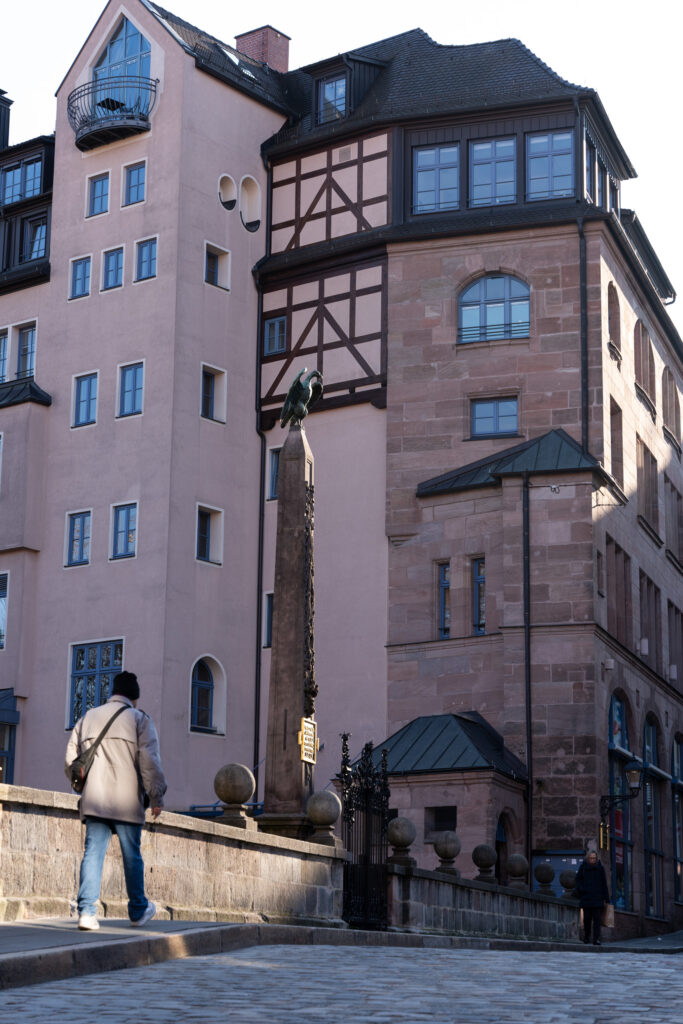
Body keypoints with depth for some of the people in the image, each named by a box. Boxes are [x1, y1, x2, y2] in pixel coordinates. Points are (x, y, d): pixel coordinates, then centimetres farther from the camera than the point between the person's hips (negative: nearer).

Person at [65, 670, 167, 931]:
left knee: (93, 854, 1)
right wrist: (157, 797, -2)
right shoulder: (139, 720, 0)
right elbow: (149, 762, -8)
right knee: (132, 856, 9)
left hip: (93, 801, 3)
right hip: (127, 802, -3)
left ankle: (87, 912, -10)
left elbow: (71, 761, 15)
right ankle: (138, 911, 20)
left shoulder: (87, 718, 14)